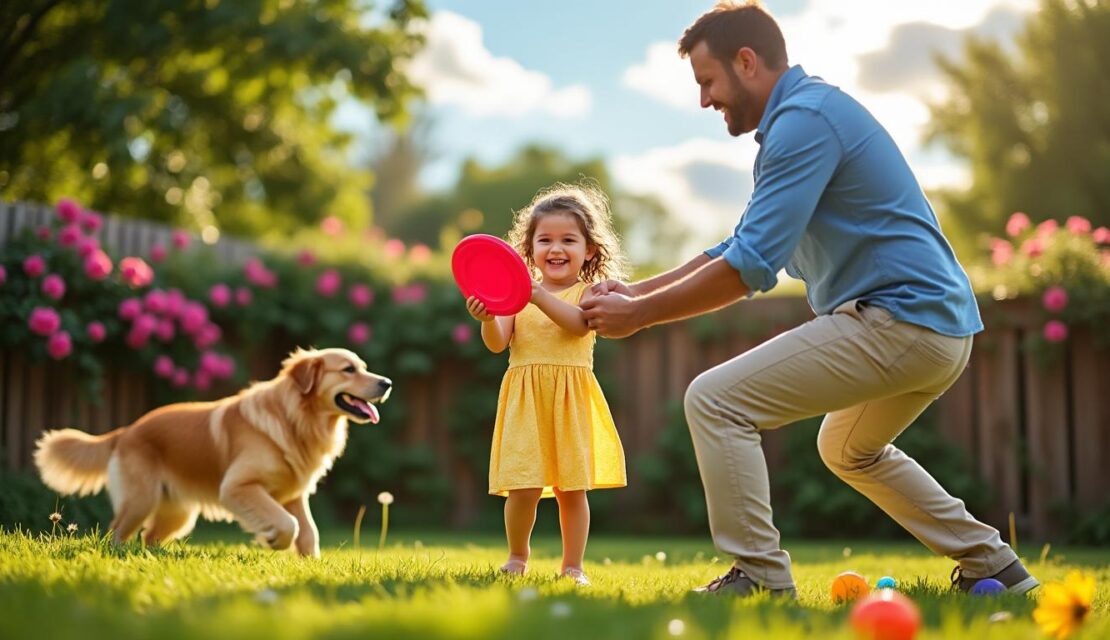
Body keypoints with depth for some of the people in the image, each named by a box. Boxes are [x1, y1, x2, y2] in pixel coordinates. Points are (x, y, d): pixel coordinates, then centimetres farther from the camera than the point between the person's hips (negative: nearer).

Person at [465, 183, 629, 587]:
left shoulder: (587, 292, 3)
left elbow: (578, 323, -18)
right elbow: (497, 344, 0)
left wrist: (539, 295, -29)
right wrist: (488, 318, -21)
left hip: (572, 399, 0)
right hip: (525, 396, 1)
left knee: (572, 487, 4)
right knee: (523, 486, -6)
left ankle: (572, 565, 16)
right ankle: (518, 557, 16)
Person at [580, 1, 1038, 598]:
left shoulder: (805, 118, -14)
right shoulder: (802, 115, 19)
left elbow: (750, 266, -21)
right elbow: (741, 247, 23)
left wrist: (640, 314, -12)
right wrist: (636, 289, 15)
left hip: (897, 319, -11)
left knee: (715, 401, -12)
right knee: (849, 451, 32)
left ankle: (760, 576, -9)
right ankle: (992, 567, 33)